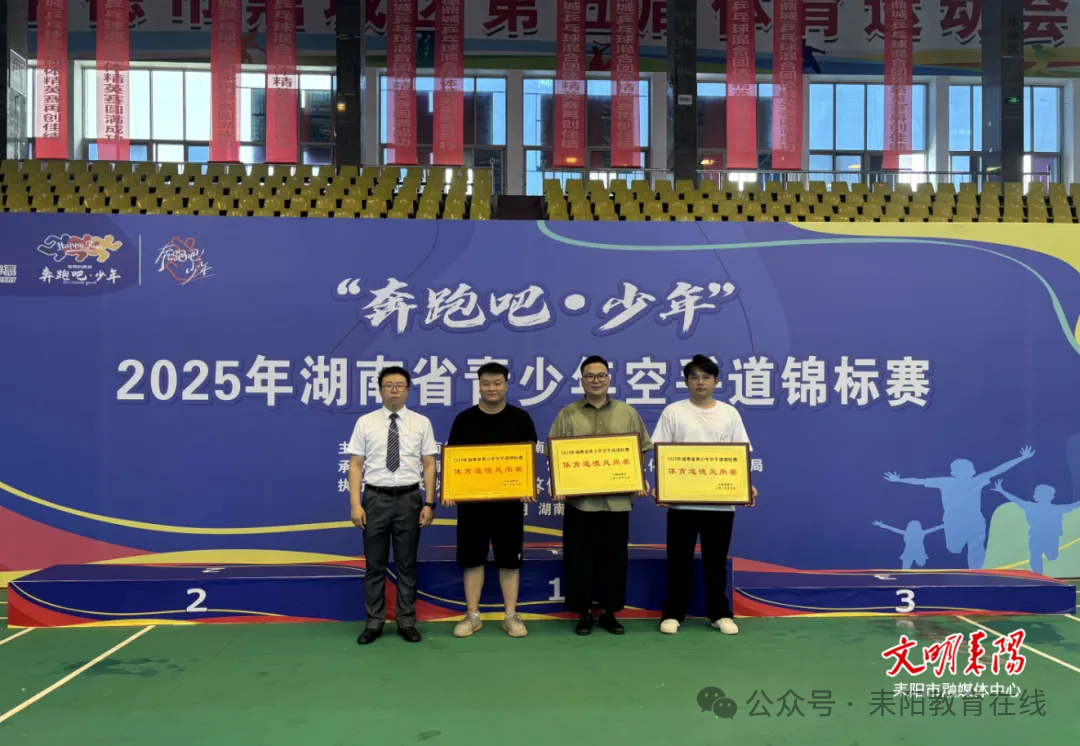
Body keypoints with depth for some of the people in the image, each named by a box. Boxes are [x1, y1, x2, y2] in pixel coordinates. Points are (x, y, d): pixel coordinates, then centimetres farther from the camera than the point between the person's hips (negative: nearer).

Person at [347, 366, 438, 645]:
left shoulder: (421, 422, 3)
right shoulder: (365, 422, 2)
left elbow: (429, 465, 2)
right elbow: (356, 465, 0)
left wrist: (429, 503, -5)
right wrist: (355, 504, -8)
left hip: (409, 499, 0)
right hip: (375, 498, 0)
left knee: (407, 564, 9)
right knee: (375, 565, 7)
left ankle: (406, 622, 20)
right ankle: (374, 623, 19)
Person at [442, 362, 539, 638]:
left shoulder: (520, 418, 3)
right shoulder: (464, 419, 4)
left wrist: (530, 485, -15)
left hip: (509, 499, 0)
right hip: (471, 499, 1)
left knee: (509, 558, 5)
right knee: (472, 558, 5)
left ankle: (511, 615, 15)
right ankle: (472, 615, 17)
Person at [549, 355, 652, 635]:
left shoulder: (627, 412, 8)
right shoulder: (568, 414, 4)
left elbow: (642, 450, 10)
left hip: (617, 499, 1)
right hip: (579, 499, -1)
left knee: (614, 557, 7)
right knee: (579, 557, 3)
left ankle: (609, 611, 21)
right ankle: (584, 612, 17)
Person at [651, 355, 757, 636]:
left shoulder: (729, 413, 7)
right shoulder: (673, 412, 1)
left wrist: (747, 485, -7)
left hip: (721, 501, 2)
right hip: (682, 500, -1)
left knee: (716, 560, 11)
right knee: (680, 560, 5)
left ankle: (720, 613, 22)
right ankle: (673, 613, 16)